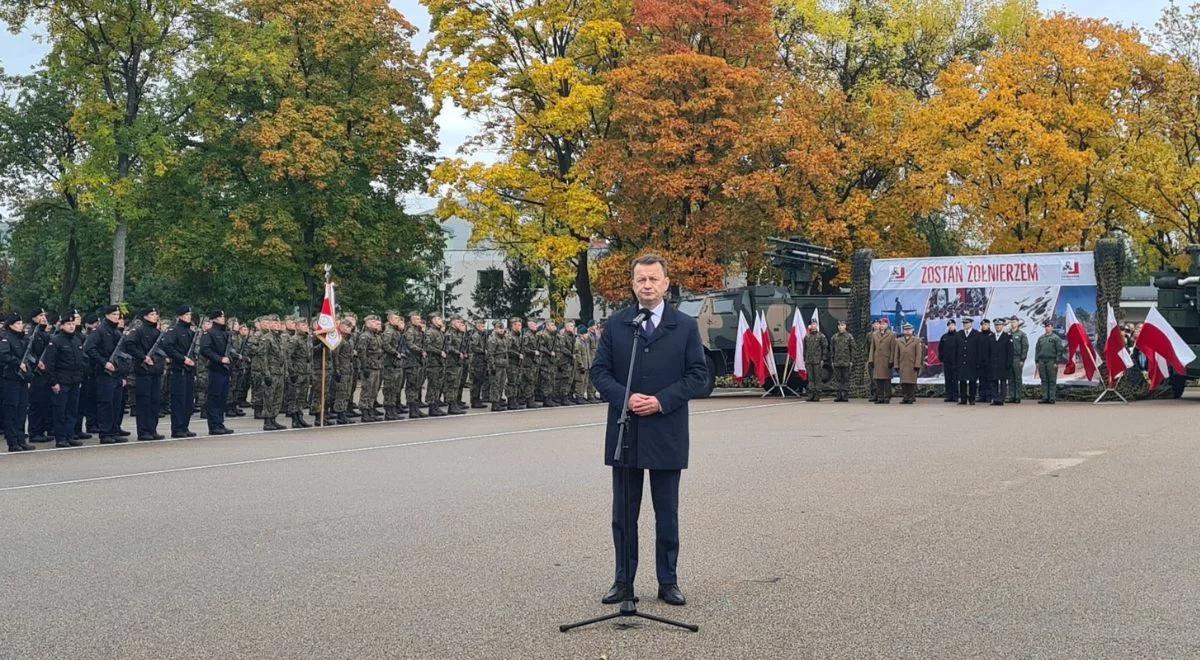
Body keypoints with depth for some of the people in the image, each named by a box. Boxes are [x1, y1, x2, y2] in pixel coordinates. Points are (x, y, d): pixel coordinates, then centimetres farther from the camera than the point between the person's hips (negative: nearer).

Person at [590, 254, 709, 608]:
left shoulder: (686, 326, 1)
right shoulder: (616, 324, 5)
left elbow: (698, 374, -2)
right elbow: (599, 371, 4)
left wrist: (662, 400, -14)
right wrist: (624, 398, -14)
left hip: (666, 434, -1)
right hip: (624, 432, 1)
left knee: (667, 514, 8)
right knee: (623, 512, 9)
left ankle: (668, 581, 19)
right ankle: (623, 581, 19)